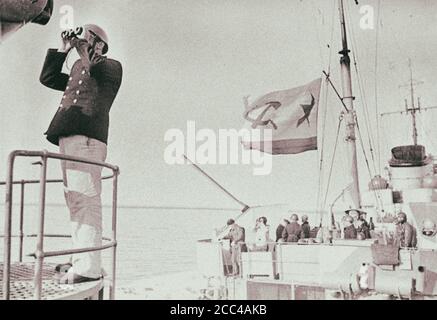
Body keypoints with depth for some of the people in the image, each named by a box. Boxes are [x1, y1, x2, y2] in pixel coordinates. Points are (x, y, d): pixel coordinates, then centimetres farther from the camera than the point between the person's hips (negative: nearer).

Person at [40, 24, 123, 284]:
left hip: (87, 137, -8)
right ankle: (82, 261, 8)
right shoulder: (78, 72, 30)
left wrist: (84, 51, 4)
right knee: (76, 201, 5)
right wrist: (64, 50, 25)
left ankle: (89, 267, -18)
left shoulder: (112, 66, 9)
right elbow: (47, 78, 31)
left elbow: (96, 70, -11)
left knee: (85, 199, -16)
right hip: (68, 139, 8)